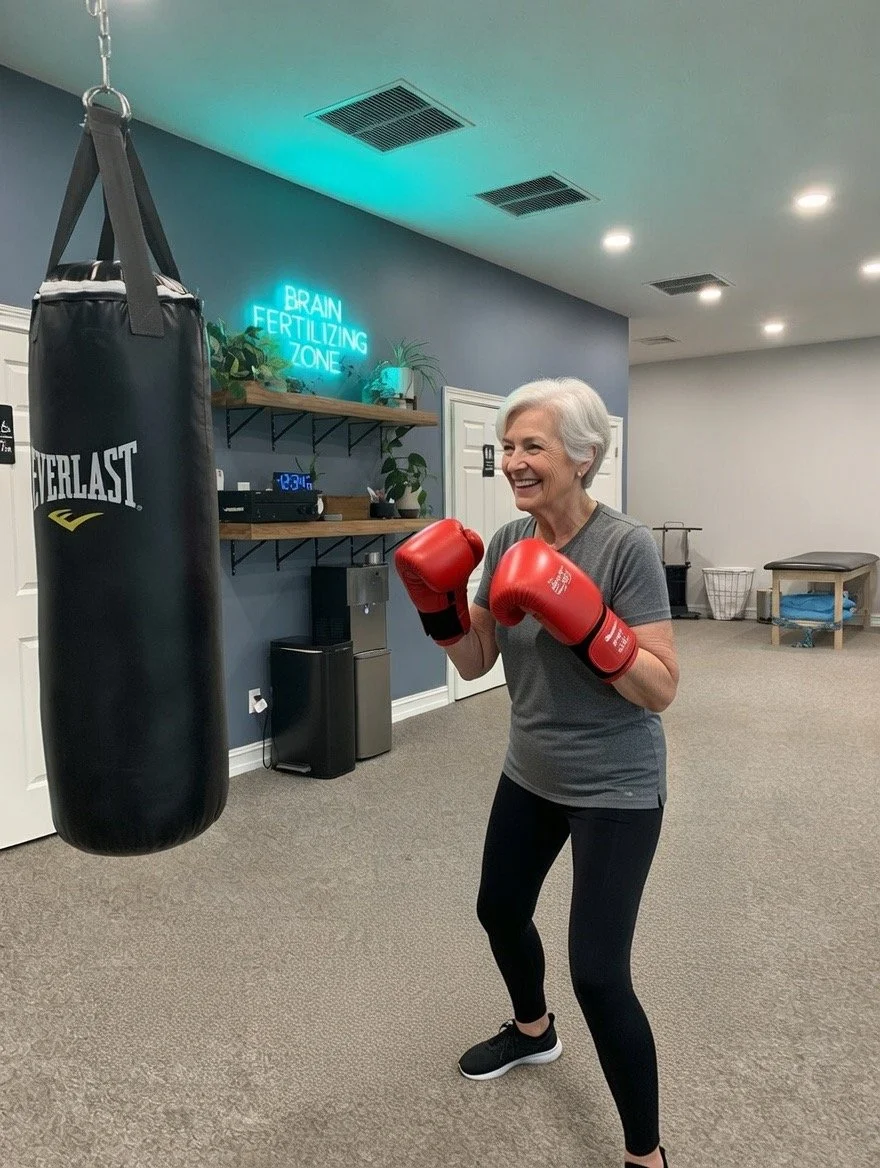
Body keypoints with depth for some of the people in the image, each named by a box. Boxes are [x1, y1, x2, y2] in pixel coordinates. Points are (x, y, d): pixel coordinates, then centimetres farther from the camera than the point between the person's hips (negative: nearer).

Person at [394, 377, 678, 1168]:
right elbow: (474, 662, 2)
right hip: (530, 774, 7)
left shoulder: (627, 546, -21)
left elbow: (661, 689, -22)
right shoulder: (508, 542, -3)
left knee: (598, 972, -4)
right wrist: (439, 605, -15)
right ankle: (533, 1031, 56)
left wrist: (585, 625, -35)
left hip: (614, 787, -7)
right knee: (500, 910, 24)